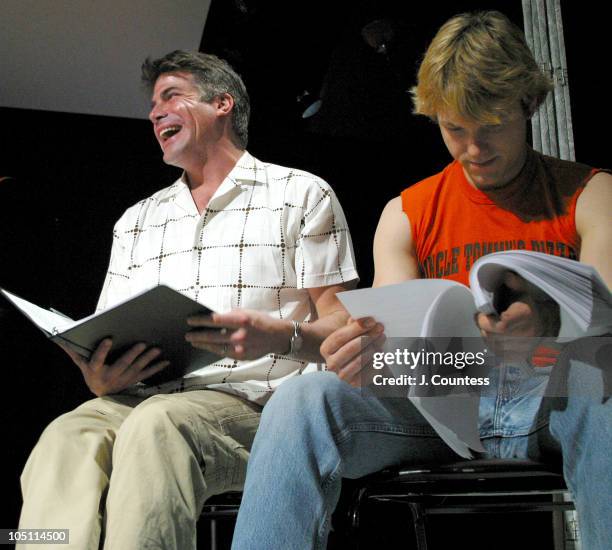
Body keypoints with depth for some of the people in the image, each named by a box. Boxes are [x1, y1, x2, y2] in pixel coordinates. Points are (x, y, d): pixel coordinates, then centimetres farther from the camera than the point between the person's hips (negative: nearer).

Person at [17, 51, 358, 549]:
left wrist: (281, 336, -19)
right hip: (143, 397, 4)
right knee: (67, 437, -31)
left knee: (158, 424, -37)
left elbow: (341, 324, 5)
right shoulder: (136, 220, 27)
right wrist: (100, 379, -5)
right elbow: (104, 339, 21)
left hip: (254, 397, -3)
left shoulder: (302, 194, 13)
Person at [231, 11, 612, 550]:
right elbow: (393, 334, 5)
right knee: (302, 399, -26)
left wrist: (548, 323, -30)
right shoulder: (405, 213, 15)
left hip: (553, 388, -1)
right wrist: (366, 345, -22)